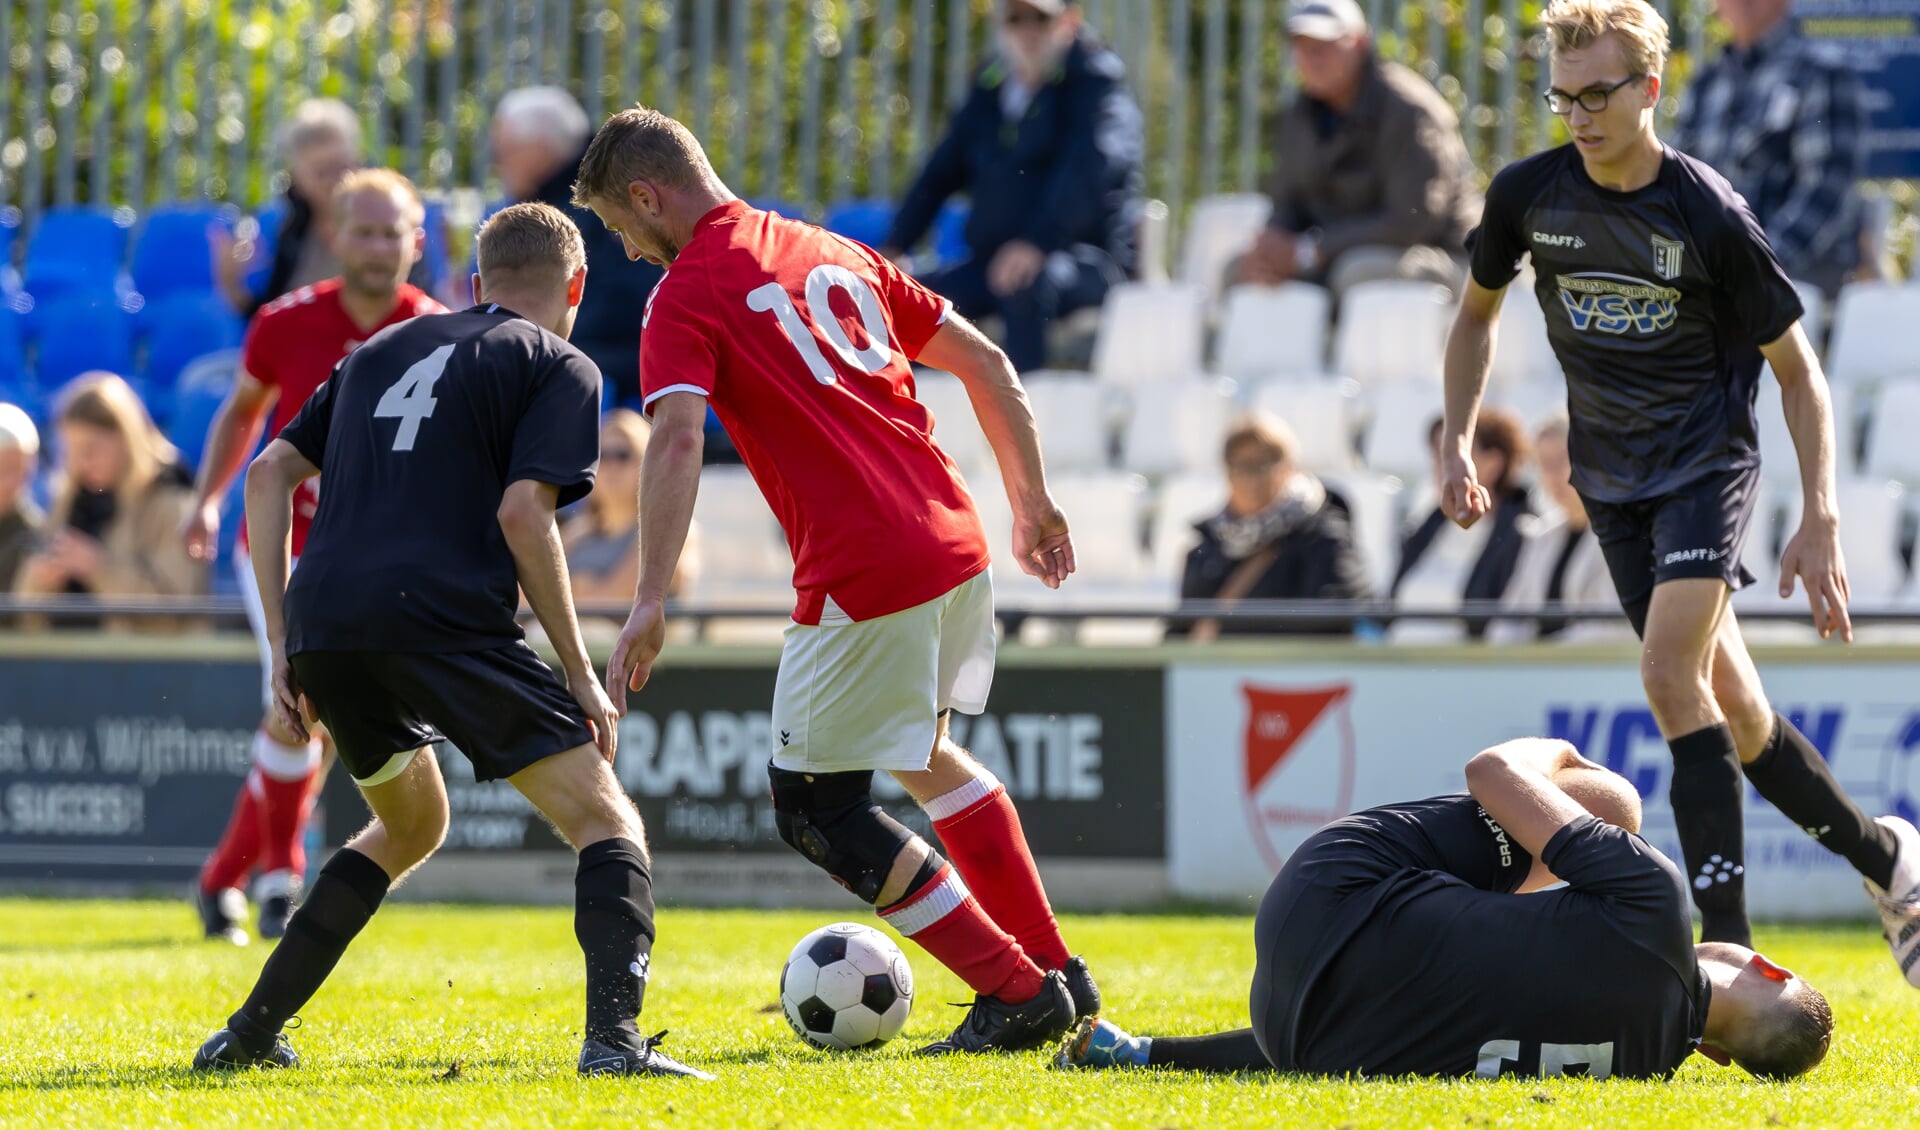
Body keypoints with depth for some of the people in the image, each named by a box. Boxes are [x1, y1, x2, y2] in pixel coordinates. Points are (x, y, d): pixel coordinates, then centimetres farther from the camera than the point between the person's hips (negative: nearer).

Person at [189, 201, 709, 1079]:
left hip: (321, 625, 6)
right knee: (606, 821, 0)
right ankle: (613, 1034, -23)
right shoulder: (559, 367, 9)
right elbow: (523, 513, -6)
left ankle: (249, 1032, 26)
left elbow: (270, 474, 20)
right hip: (442, 620, -6)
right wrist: (580, 676, -1)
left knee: (410, 826, 30)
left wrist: (283, 643, 19)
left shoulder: (384, 349, 27)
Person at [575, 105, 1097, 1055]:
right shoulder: (832, 254, 18)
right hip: (956, 545, 8)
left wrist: (651, 604, -26)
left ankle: (1016, 994, 2)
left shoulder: (685, 297, -4)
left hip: (864, 576, -8)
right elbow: (983, 362, 19)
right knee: (923, 754, 29)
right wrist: (1031, 500, 27)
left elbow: (677, 440, -20)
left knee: (815, 806, 5)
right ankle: (1056, 973, 29)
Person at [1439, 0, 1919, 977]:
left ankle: (1726, 943, -24)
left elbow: (1796, 370, -8)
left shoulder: (1709, 216, -17)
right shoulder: (1528, 194, -7)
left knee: (1671, 675, -23)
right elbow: (1478, 311, 14)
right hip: (1610, 479, 5)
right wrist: (1458, 442, 4)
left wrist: (1819, 520, -14)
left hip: (1706, 462, -5)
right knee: (1733, 711, 4)